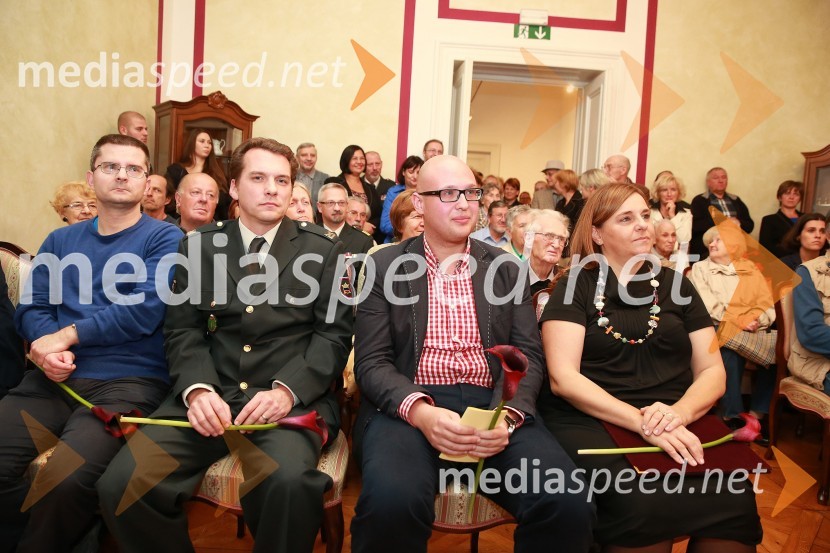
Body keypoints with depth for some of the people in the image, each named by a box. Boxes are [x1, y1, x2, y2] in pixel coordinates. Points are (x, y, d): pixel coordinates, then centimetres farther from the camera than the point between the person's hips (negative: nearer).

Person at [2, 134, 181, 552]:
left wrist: (66, 335, -6)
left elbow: (144, 313, -9)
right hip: (52, 379, 5)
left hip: (128, 381, -4)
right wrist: (46, 349, -7)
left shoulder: (164, 238, 2)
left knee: (67, 479, -27)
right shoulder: (60, 241, 19)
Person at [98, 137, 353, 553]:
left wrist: (287, 390, -15)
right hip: (210, 397, 3)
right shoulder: (197, 247, 14)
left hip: (293, 399, -2)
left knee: (289, 482, -33)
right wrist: (197, 389, -12)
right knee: (121, 483, -19)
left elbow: (334, 333, 1)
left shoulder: (323, 250, 8)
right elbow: (182, 330, 8)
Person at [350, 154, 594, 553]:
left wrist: (506, 415, -14)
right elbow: (371, 361, 0)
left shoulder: (506, 268, 13)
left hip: (492, 405, 3)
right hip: (407, 406, -2)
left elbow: (527, 354, 7)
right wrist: (420, 411, -20)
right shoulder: (385, 266, 6)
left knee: (570, 503, -23)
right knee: (392, 501, -33)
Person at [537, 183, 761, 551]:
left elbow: (712, 372, 11)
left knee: (733, 499, -25)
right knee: (643, 502, -31)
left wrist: (679, 413, -11)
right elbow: (563, 378, -7)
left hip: (677, 423, 4)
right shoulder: (575, 286, 3)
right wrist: (642, 421, -19)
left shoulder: (675, 286, 15)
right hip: (591, 421, -3)